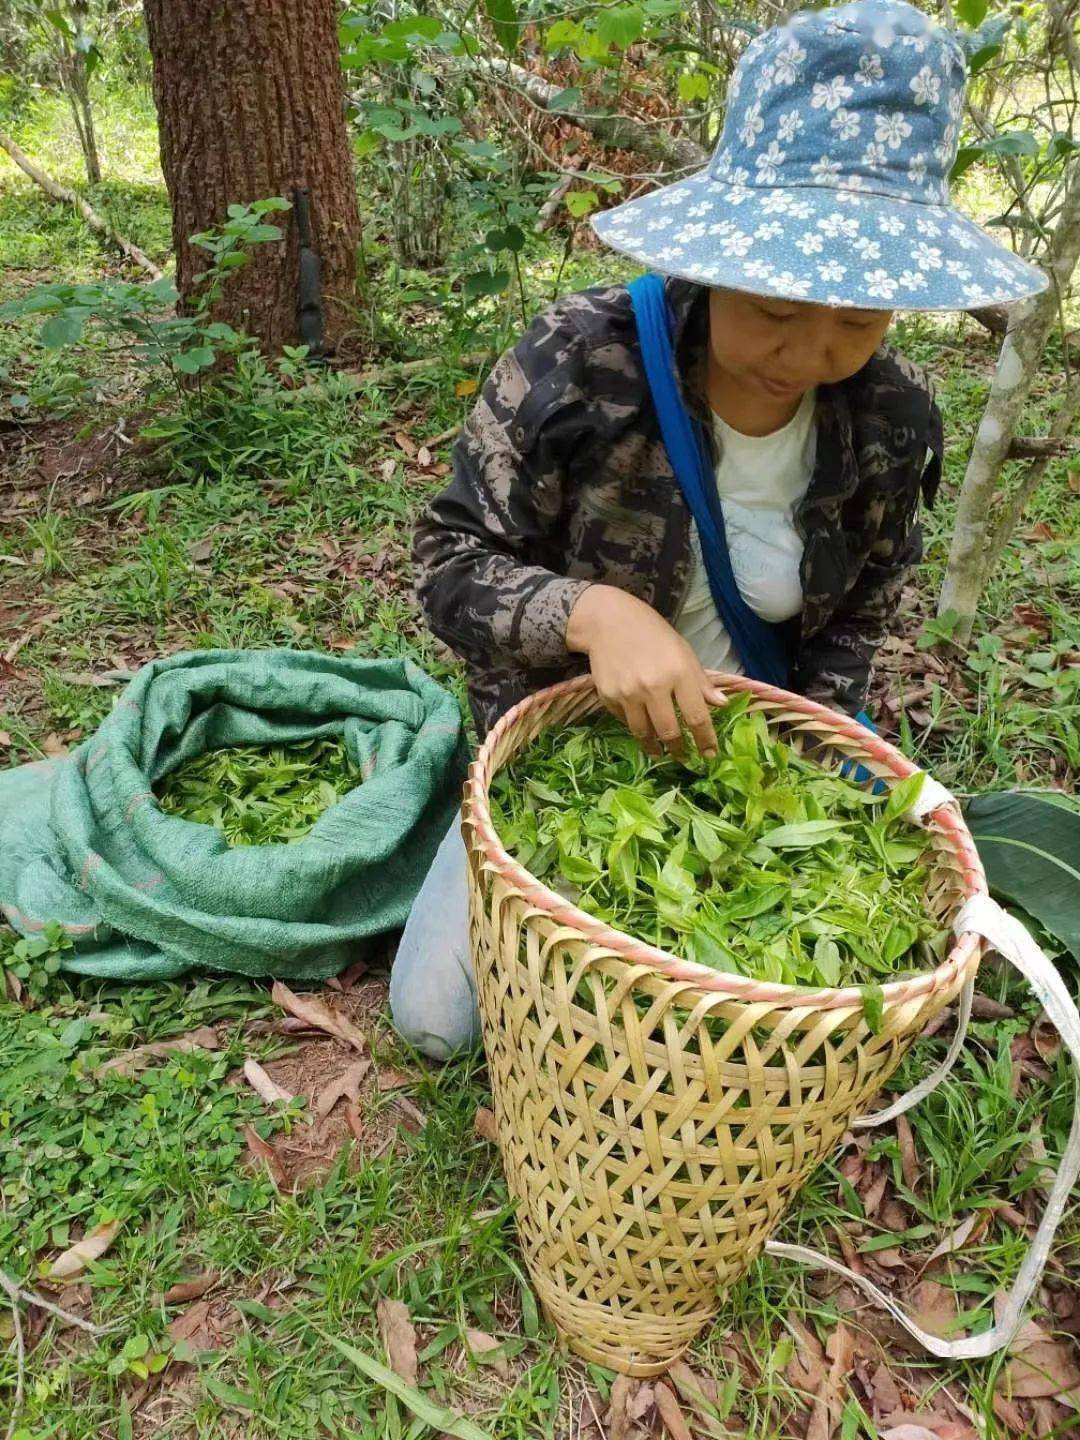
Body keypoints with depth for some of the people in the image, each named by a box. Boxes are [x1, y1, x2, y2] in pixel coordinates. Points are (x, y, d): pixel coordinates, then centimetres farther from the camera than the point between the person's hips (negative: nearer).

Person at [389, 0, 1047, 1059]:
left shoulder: (892, 422, -11)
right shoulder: (581, 363, -24)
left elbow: (851, 627, 3)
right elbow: (453, 564, -19)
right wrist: (594, 611, -38)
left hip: (741, 757, 3)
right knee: (439, 1016, -1)